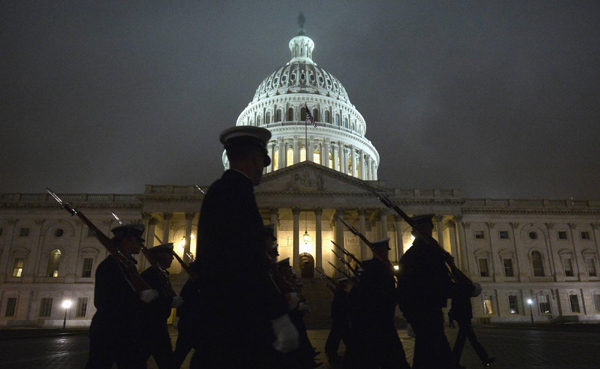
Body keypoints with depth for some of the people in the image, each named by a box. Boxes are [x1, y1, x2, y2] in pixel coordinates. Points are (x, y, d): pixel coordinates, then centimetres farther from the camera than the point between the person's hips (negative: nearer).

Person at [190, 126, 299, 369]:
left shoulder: (219, 189, 17)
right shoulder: (237, 189, -13)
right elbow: (248, 259, -23)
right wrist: (280, 317, -22)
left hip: (219, 311, 10)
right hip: (236, 315, -10)